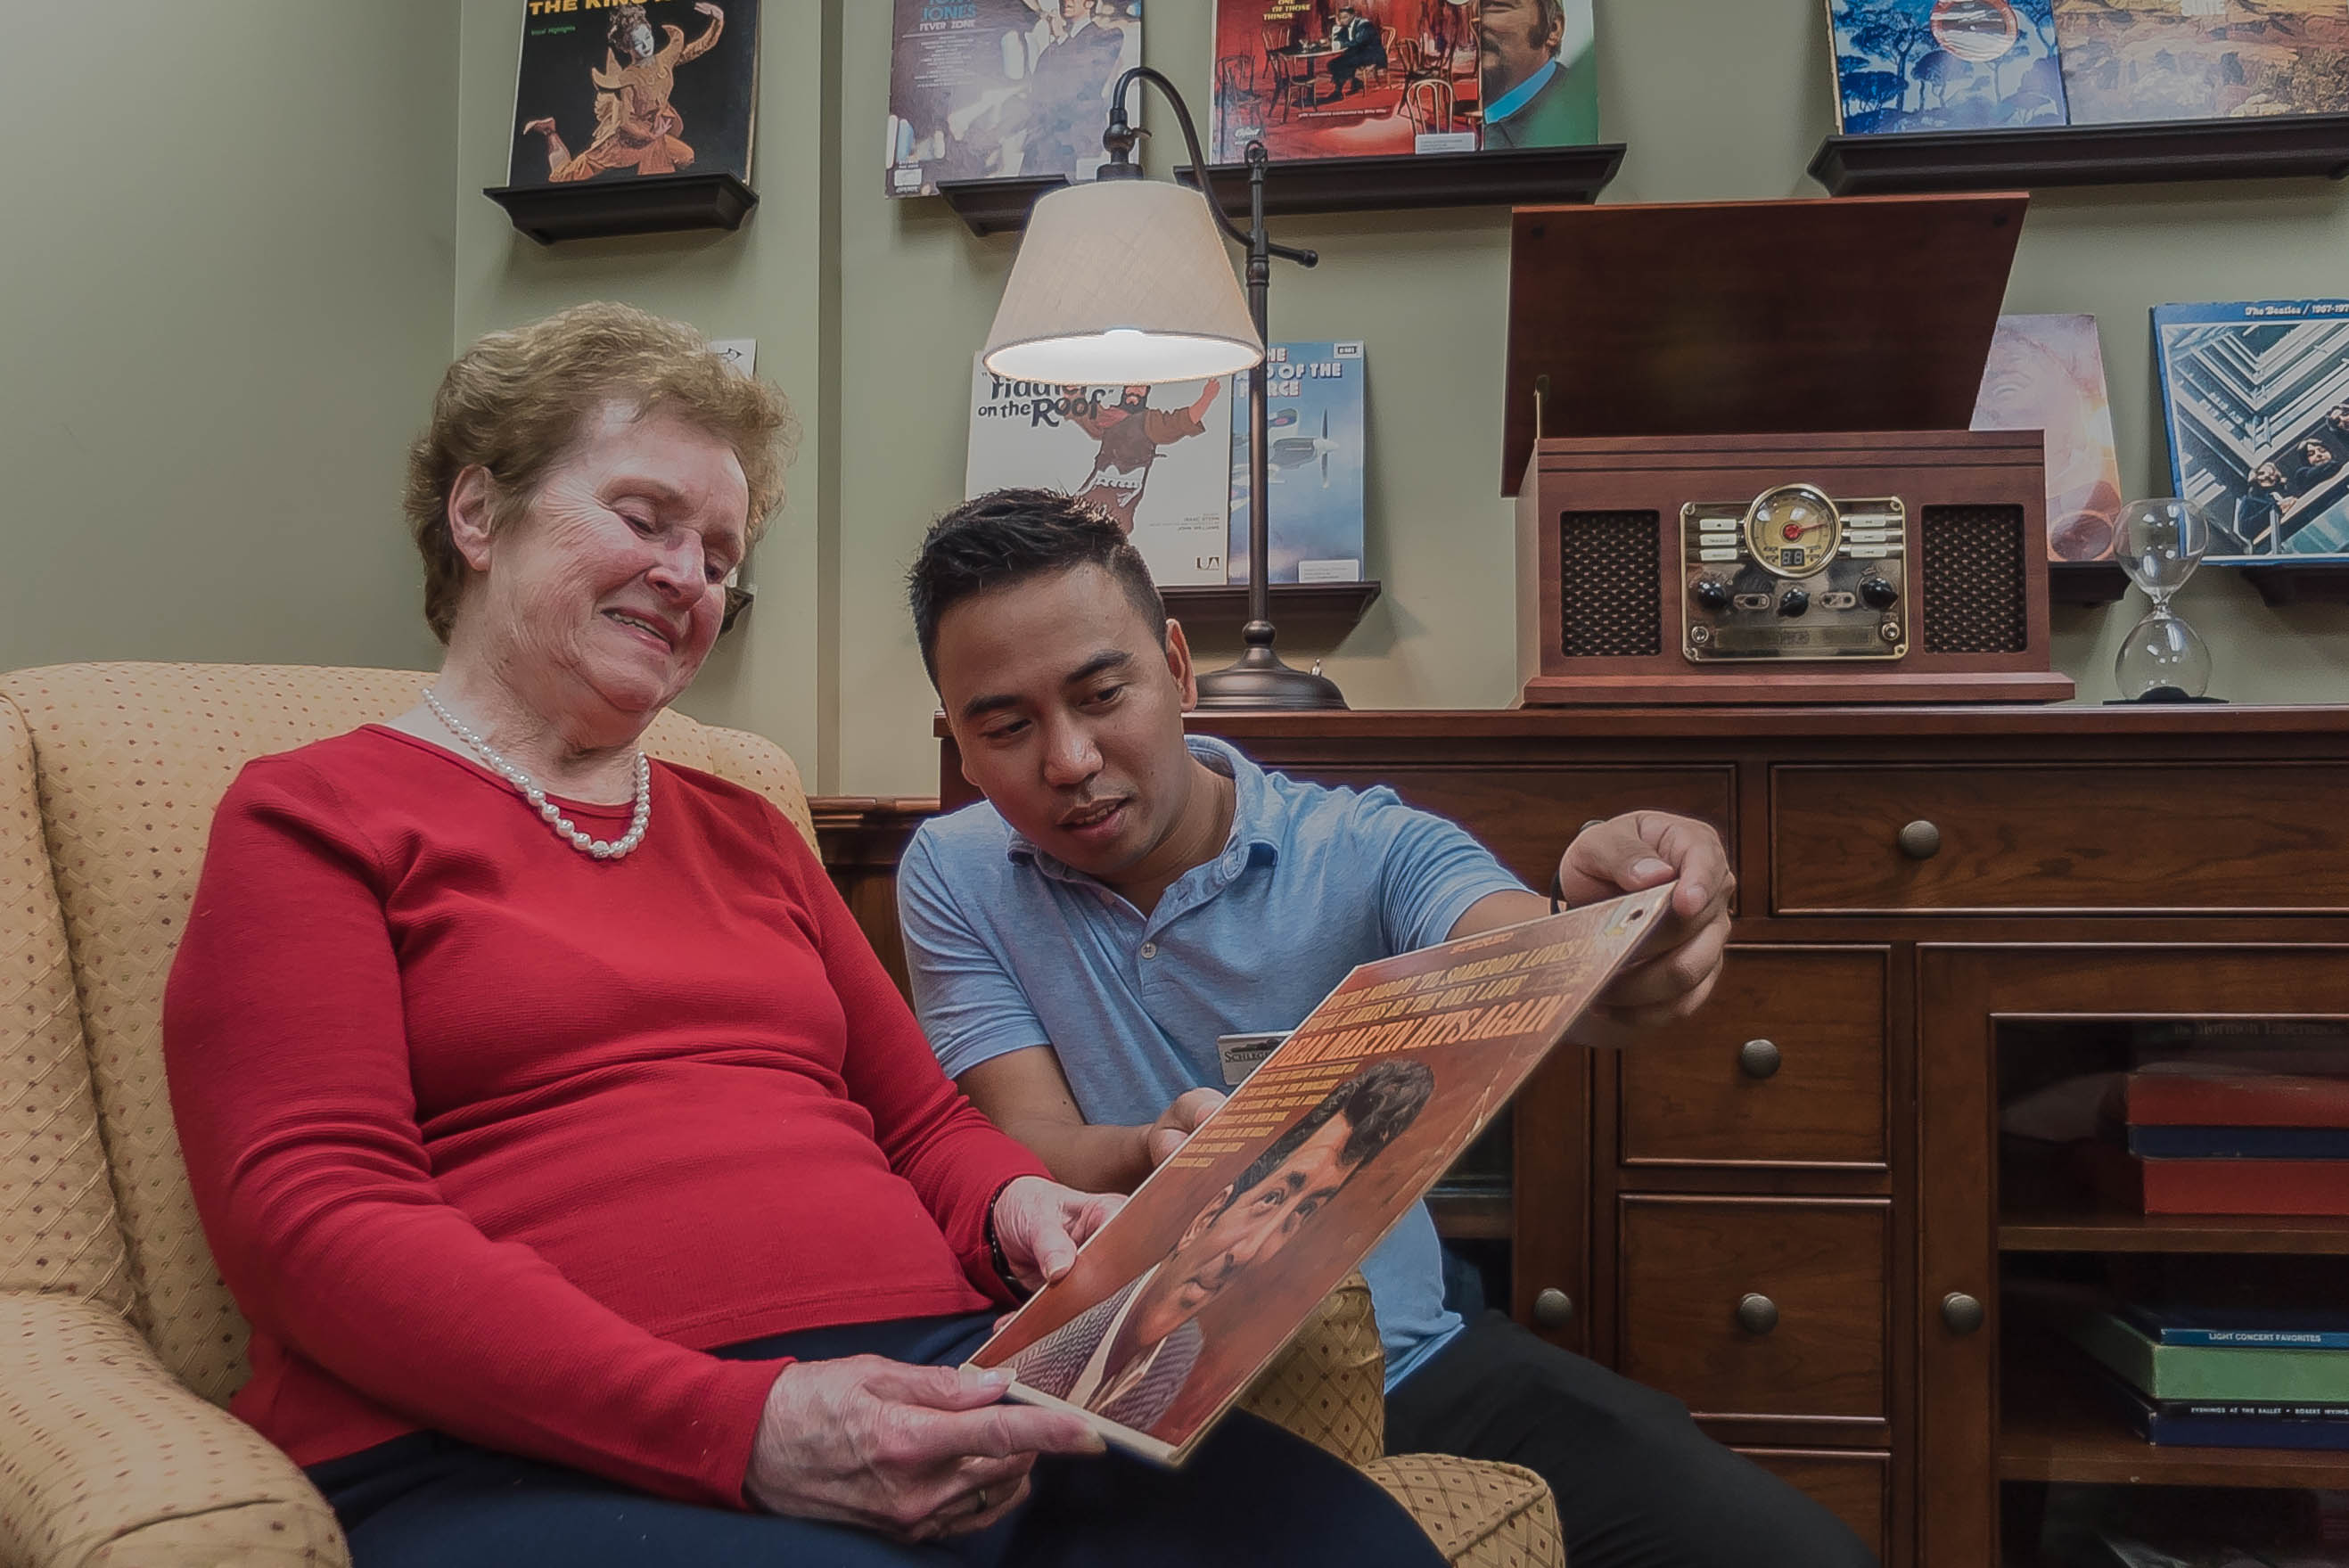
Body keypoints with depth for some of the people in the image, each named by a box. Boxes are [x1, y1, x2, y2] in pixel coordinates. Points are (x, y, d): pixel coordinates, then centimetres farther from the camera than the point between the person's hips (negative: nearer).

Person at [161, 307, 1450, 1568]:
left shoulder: (745, 832, 25)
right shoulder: (309, 818, 7)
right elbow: (312, 1217, -6)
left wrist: (1019, 1207, 0)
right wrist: (737, 1424, -19)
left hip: (918, 1393, 6)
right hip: (527, 1453, -5)